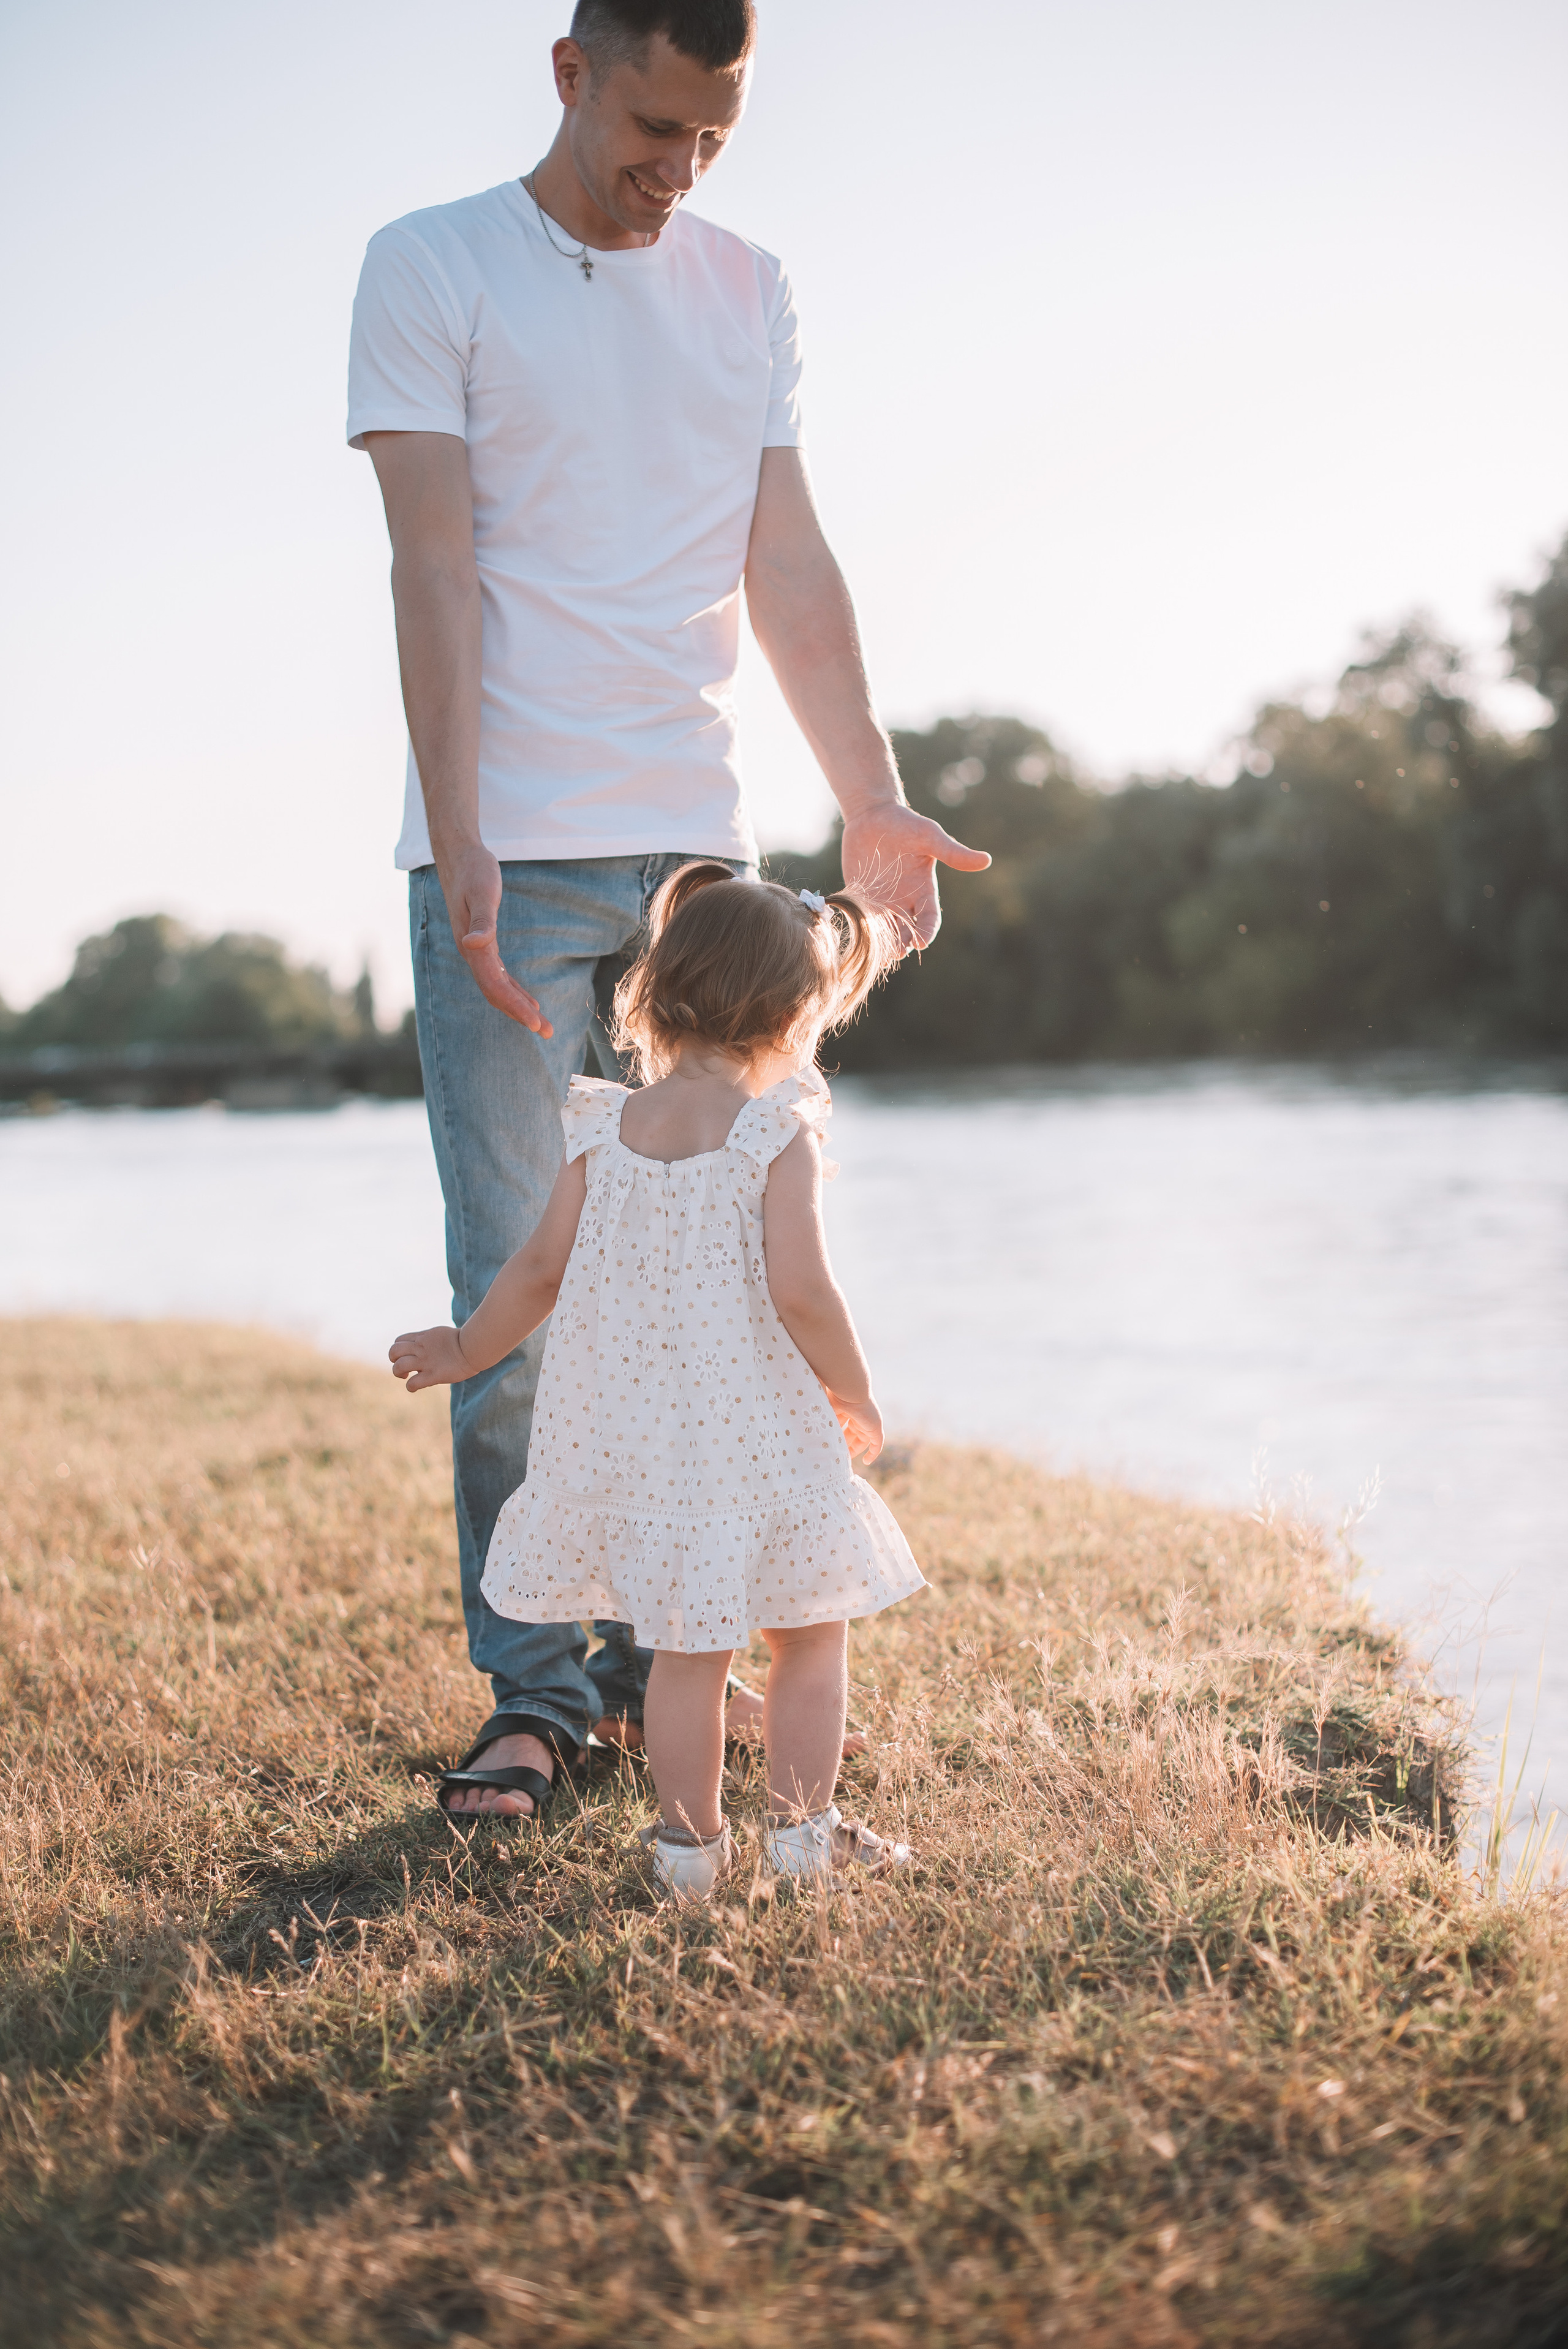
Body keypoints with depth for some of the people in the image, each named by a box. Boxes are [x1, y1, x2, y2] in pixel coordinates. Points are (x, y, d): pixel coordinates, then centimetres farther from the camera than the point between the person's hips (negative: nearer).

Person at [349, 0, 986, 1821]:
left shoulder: (749, 293, 15)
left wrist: (873, 803, 2)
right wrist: (462, 844, -17)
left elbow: (788, 567, 11)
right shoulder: (432, 268, 1)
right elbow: (433, 567, -8)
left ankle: (665, 1650, 20)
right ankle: (535, 1689, 8)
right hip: (513, 857, -4)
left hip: (697, 849, 4)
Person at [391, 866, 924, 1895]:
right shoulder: (780, 1136, -12)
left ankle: (692, 1845, 21)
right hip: (762, 1434, -4)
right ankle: (804, 1830, 19)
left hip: (637, 1439, 4)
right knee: (813, 1631, 15)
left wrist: (465, 1353, 20)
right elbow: (799, 1292, -18)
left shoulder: (607, 1132, 1)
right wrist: (857, 1398, -3)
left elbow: (542, 1270, 4)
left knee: (686, 1650, 14)